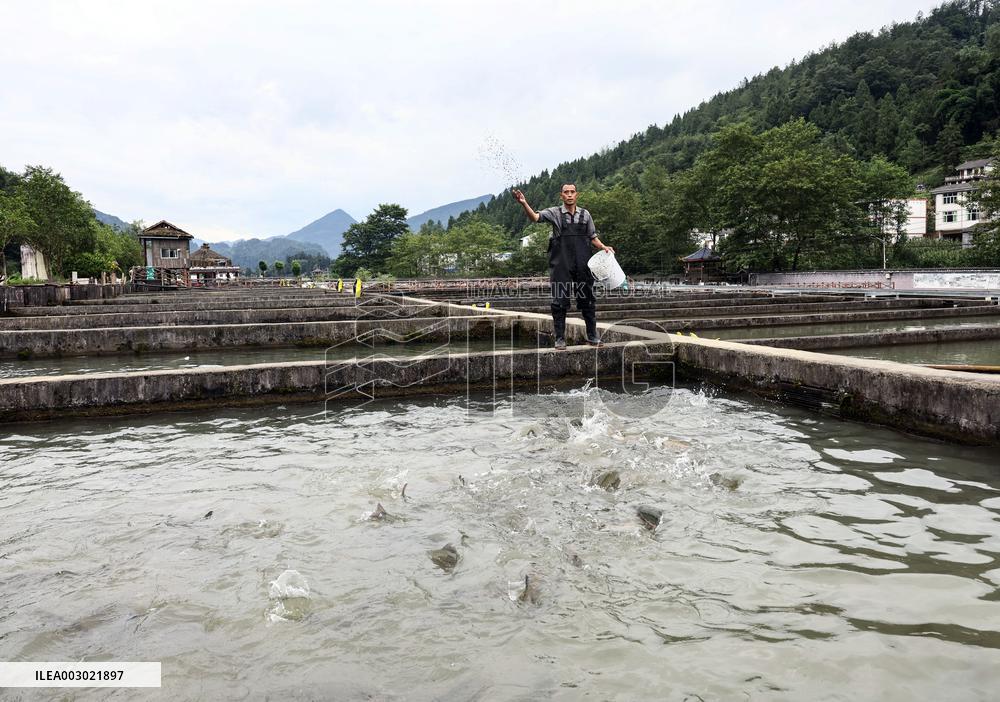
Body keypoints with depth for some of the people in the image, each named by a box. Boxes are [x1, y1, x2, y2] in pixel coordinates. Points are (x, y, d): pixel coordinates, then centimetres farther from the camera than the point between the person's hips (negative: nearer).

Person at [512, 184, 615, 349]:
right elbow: (535, 217, -15)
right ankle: (560, 339, 7)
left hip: (583, 266, 3)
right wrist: (524, 203, -33)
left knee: (587, 300, 7)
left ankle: (592, 336, 17)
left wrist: (603, 247, -1)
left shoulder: (585, 214, 10)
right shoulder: (555, 213, 1)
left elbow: (592, 237, 17)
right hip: (561, 266, -3)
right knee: (560, 301, 0)